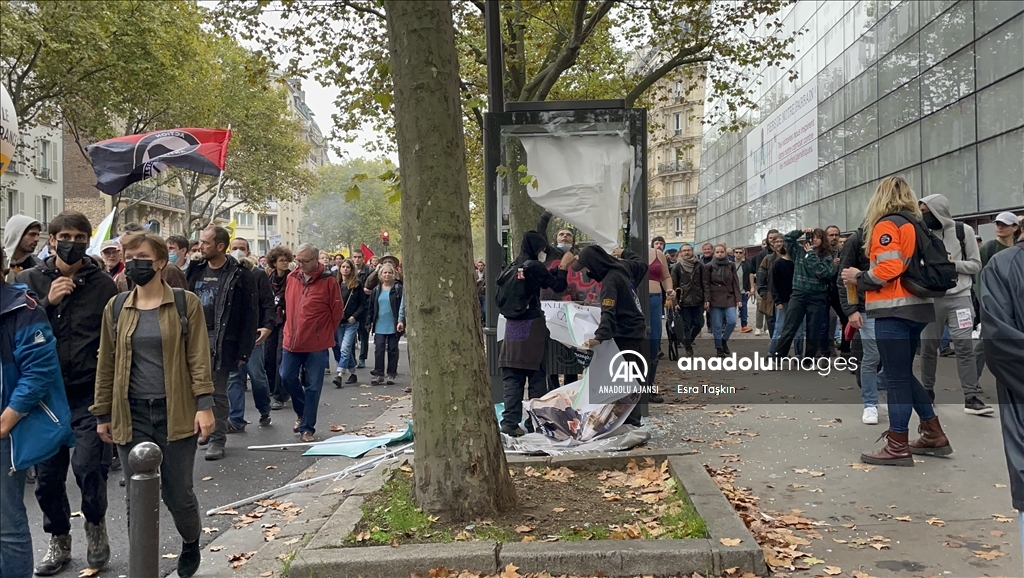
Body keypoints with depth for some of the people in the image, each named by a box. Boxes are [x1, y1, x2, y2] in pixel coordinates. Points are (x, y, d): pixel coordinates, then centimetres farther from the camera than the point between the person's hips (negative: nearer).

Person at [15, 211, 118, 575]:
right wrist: (48, 303, -14)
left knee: (88, 467, -11)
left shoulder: (104, 285, -1)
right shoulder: (29, 281, 4)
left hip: (90, 394, -2)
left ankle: (95, 523, 19)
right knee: (47, 475, 9)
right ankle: (59, 541, 31)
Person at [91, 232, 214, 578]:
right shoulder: (116, 308, 5)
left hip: (175, 413, -2)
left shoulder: (186, 303, -3)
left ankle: (191, 543, 36)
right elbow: (106, 365, 8)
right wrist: (102, 415, 8)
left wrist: (204, 404, -12)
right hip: (131, 416, 2)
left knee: (178, 494, 7)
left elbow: (199, 358, -5)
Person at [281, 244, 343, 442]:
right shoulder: (292, 278, 5)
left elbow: (337, 312, -3)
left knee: (312, 386, 2)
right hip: (292, 341, 5)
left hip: (317, 344, -4)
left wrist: (324, 333, 4)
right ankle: (301, 412, 33)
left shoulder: (328, 281, -10)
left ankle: (307, 427, 12)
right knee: (287, 377, 7)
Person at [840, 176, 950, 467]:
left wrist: (858, 277, -5)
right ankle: (934, 435, 22)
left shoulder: (886, 225, -9)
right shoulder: (915, 225, 17)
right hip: (915, 307, 9)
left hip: (894, 310, -9)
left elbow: (888, 269, -20)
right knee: (904, 374, 18)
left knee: (896, 377, -5)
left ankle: (897, 447, 0)